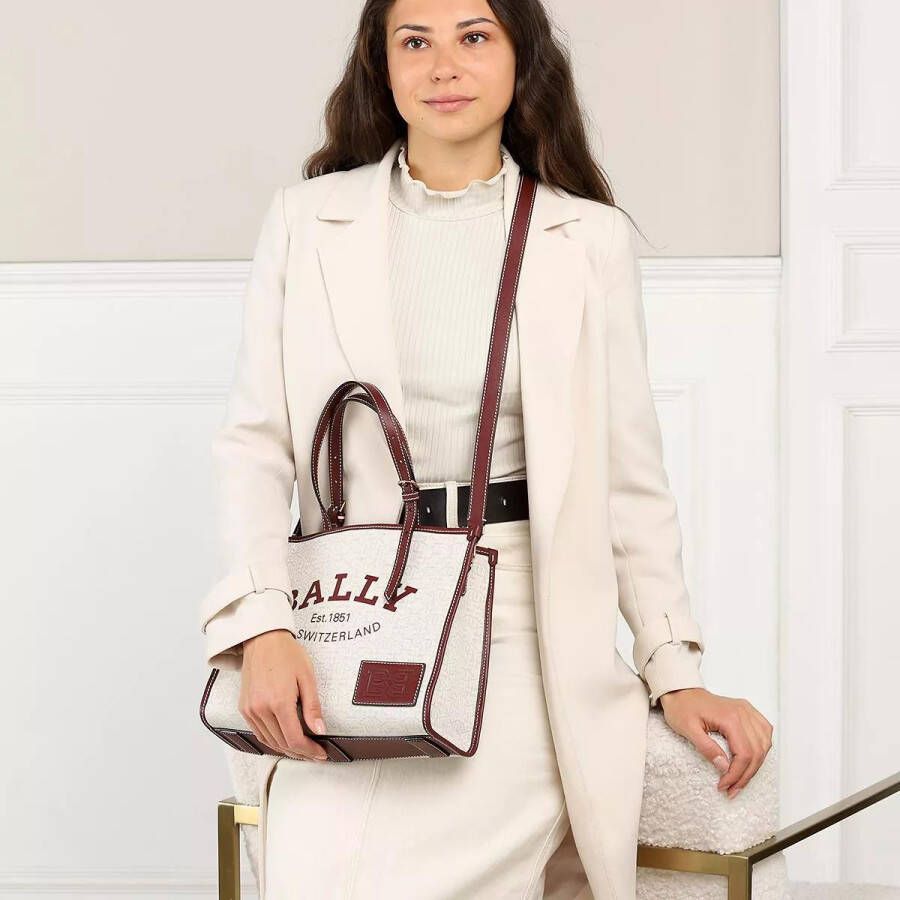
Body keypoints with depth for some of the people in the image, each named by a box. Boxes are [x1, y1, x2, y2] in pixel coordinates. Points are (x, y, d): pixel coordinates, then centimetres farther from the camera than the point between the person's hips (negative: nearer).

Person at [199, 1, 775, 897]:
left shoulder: (590, 240, 5)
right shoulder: (306, 220, 6)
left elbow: (629, 471, 9)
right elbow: (252, 445, 4)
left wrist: (675, 670, 3)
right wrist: (263, 625, -11)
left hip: (524, 629, 0)